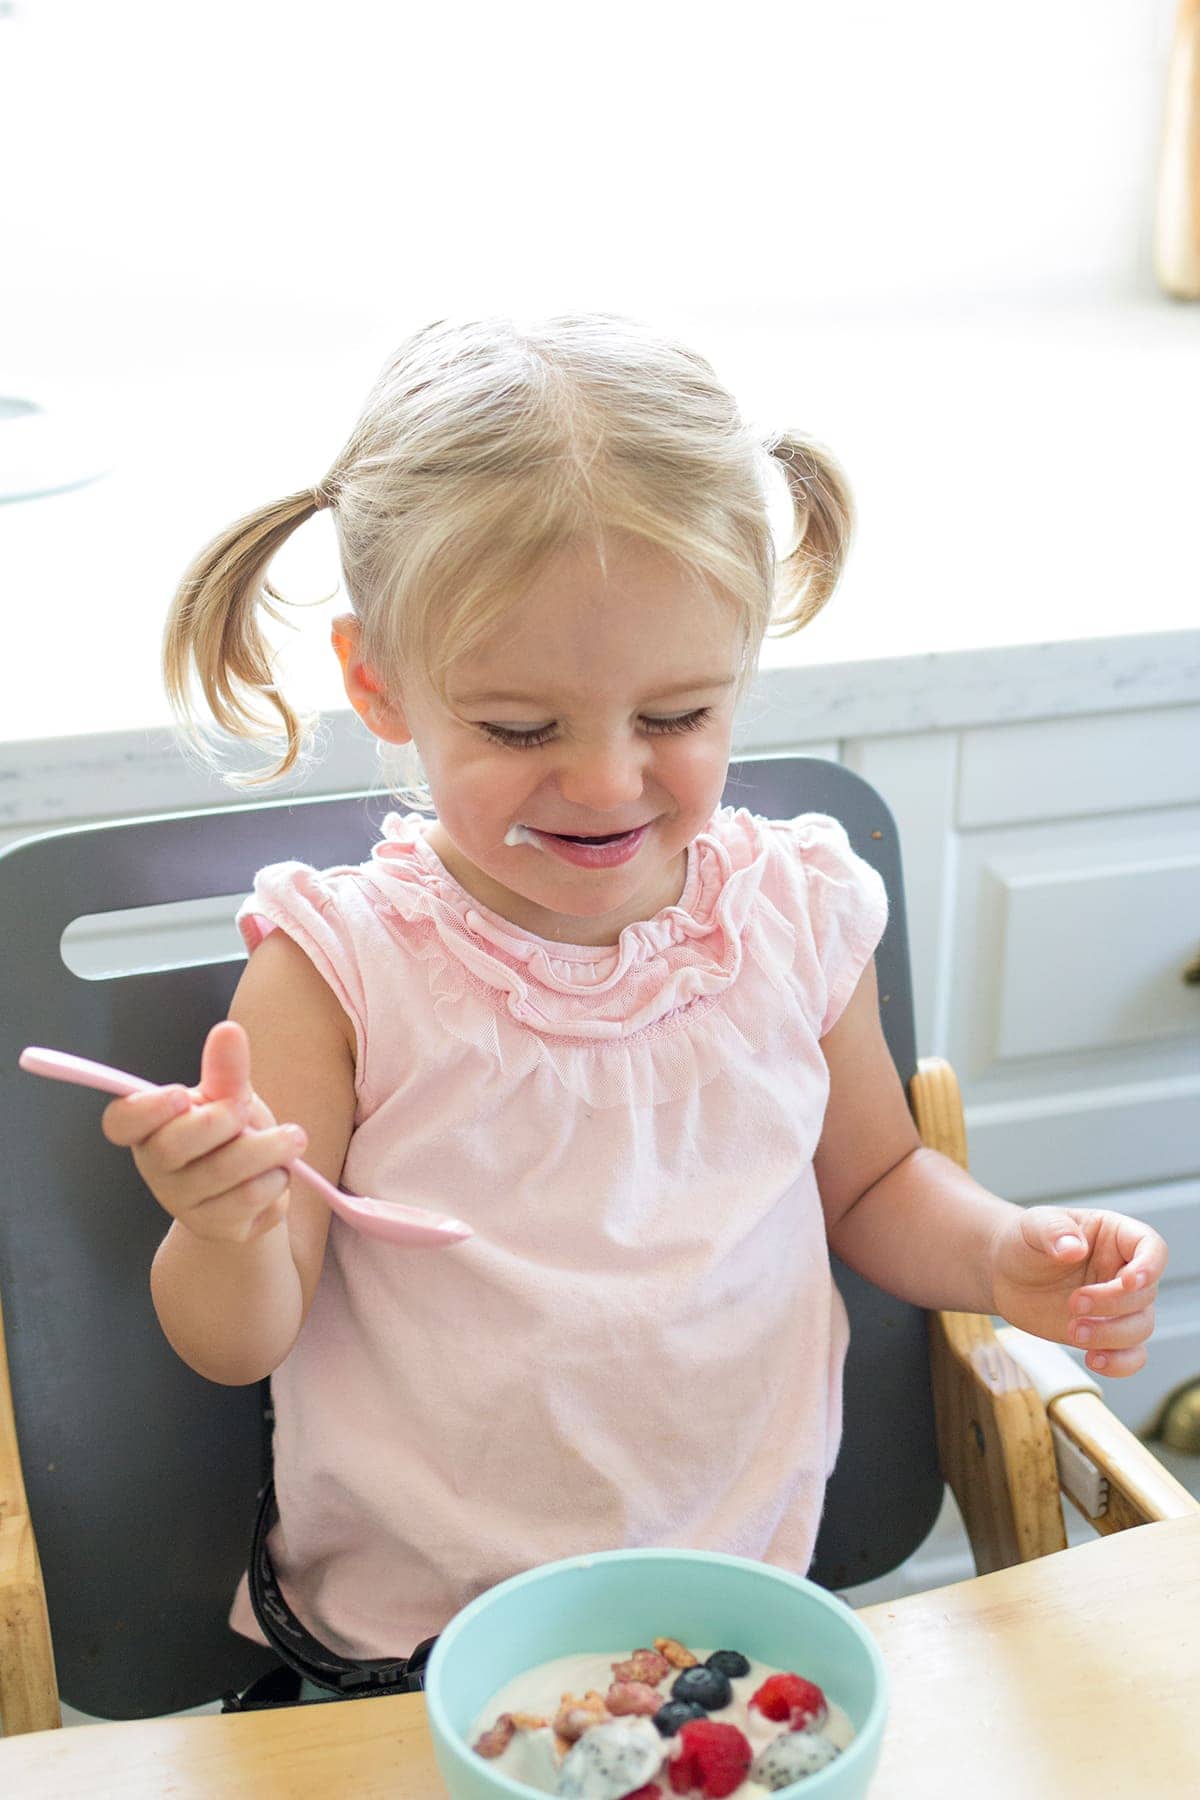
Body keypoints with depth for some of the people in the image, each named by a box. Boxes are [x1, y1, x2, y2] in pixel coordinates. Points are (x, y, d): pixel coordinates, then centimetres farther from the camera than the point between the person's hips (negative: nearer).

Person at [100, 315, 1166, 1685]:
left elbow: (872, 1183, 13)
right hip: (403, 1639, -2)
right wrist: (226, 1232, -26)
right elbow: (238, 1346, -5)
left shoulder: (795, 918, -3)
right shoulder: (338, 967, -11)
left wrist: (1001, 1252, -6)